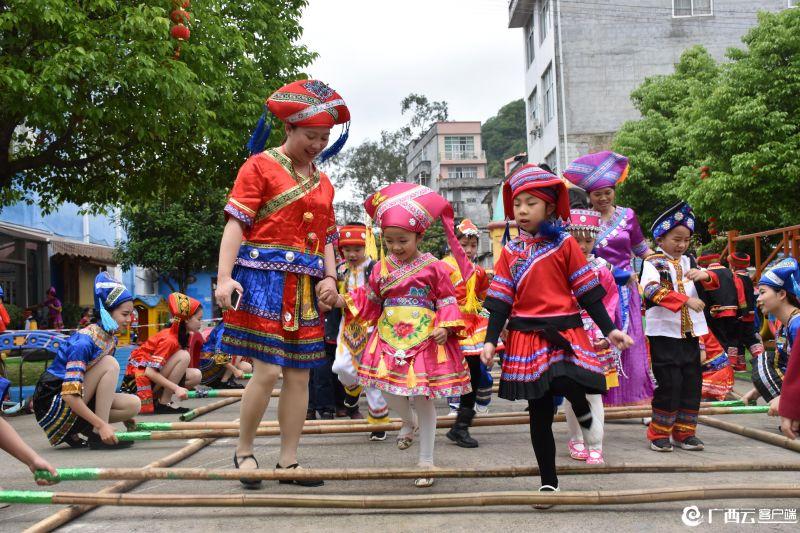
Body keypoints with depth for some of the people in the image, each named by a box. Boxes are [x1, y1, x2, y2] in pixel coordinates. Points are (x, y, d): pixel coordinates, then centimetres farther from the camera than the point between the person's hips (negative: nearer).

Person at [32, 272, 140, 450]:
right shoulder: (84, 341, -23)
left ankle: (75, 430, 2)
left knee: (134, 404, -8)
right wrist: (101, 425, -33)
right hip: (51, 402, -8)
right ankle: (97, 434, -22)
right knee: (110, 364, -24)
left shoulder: (111, 339, 3)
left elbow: (106, 384, 10)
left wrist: (125, 416, 2)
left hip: (77, 402, 8)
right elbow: (70, 395, -30)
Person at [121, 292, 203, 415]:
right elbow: (150, 372, -28)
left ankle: (155, 397, 3)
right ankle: (163, 403, -17)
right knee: (184, 356, -24)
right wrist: (176, 388, -32)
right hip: (139, 375, -8)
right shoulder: (169, 339, -22)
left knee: (196, 375, -6)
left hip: (154, 375, 8)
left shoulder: (184, 336, 4)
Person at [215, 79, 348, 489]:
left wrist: (329, 276, 2)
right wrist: (225, 276, -18)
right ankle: (244, 451, 10)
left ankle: (289, 460, 15)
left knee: (299, 376, 6)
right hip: (265, 278, -6)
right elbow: (236, 222, -8)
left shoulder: (323, 183, 19)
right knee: (267, 371, -11)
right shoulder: (260, 165, 0)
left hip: (306, 287, 7)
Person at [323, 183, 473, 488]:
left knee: (423, 398, 1)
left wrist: (445, 328, -17)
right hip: (390, 338, 4)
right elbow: (369, 299, 14)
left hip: (425, 338, -4)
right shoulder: (382, 268, 7)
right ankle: (409, 422, 41)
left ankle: (426, 461, 14)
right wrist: (340, 300, 2)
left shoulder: (433, 267, -5)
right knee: (388, 389, 2)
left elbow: (447, 300, -2)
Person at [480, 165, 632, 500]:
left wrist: (609, 330, -3)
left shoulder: (565, 244, -1)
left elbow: (588, 292, 1)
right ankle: (548, 482, 22)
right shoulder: (510, 251, 5)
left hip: (565, 332, -2)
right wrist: (490, 340, -3)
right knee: (539, 414, 7)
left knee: (569, 384, -29)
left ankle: (584, 413, 9)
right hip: (527, 336, 2)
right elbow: (501, 300, 4)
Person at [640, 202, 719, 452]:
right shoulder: (653, 263, -6)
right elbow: (652, 290, -22)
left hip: (690, 332, 7)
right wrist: (685, 300, -29)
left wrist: (705, 276, -11)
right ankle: (659, 434, 6)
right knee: (669, 383, -6)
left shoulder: (689, 262, 14)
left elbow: (714, 284, 13)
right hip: (664, 332, -6)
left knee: (692, 382, 8)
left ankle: (684, 432, 19)